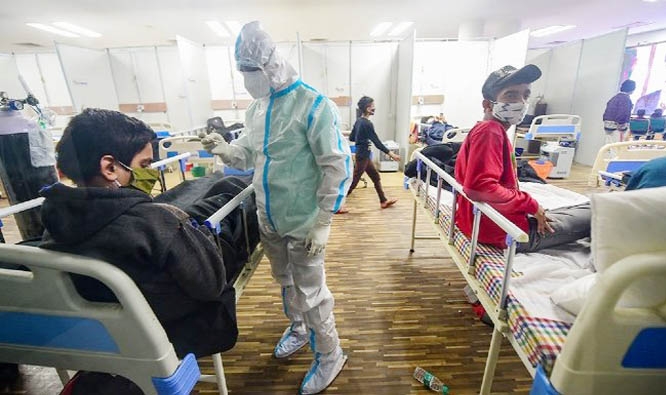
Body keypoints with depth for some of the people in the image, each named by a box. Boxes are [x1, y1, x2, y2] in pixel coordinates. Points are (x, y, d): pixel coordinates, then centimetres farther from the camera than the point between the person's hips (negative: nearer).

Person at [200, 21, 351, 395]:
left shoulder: (314, 105, -15)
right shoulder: (257, 107, 8)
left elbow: (338, 167, -17)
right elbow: (249, 155, 14)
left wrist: (322, 223, -17)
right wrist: (224, 149, -8)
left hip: (303, 222, -7)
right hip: (269, 219, 7)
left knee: (310, 291, 6)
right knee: (286, 282, 24)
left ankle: (330, 355, 30)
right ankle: (298, 328, 50)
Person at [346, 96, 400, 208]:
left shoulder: (359, 120, 6)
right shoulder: (367, 124, -20)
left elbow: (351, 137, 13)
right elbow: (377, 142, -21)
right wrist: (391, 154, -19)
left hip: (363, 154, 9)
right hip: (363, 155, -9)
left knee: (376, 176, 16)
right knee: (354, 181, -1)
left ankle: (384, 201, 26)